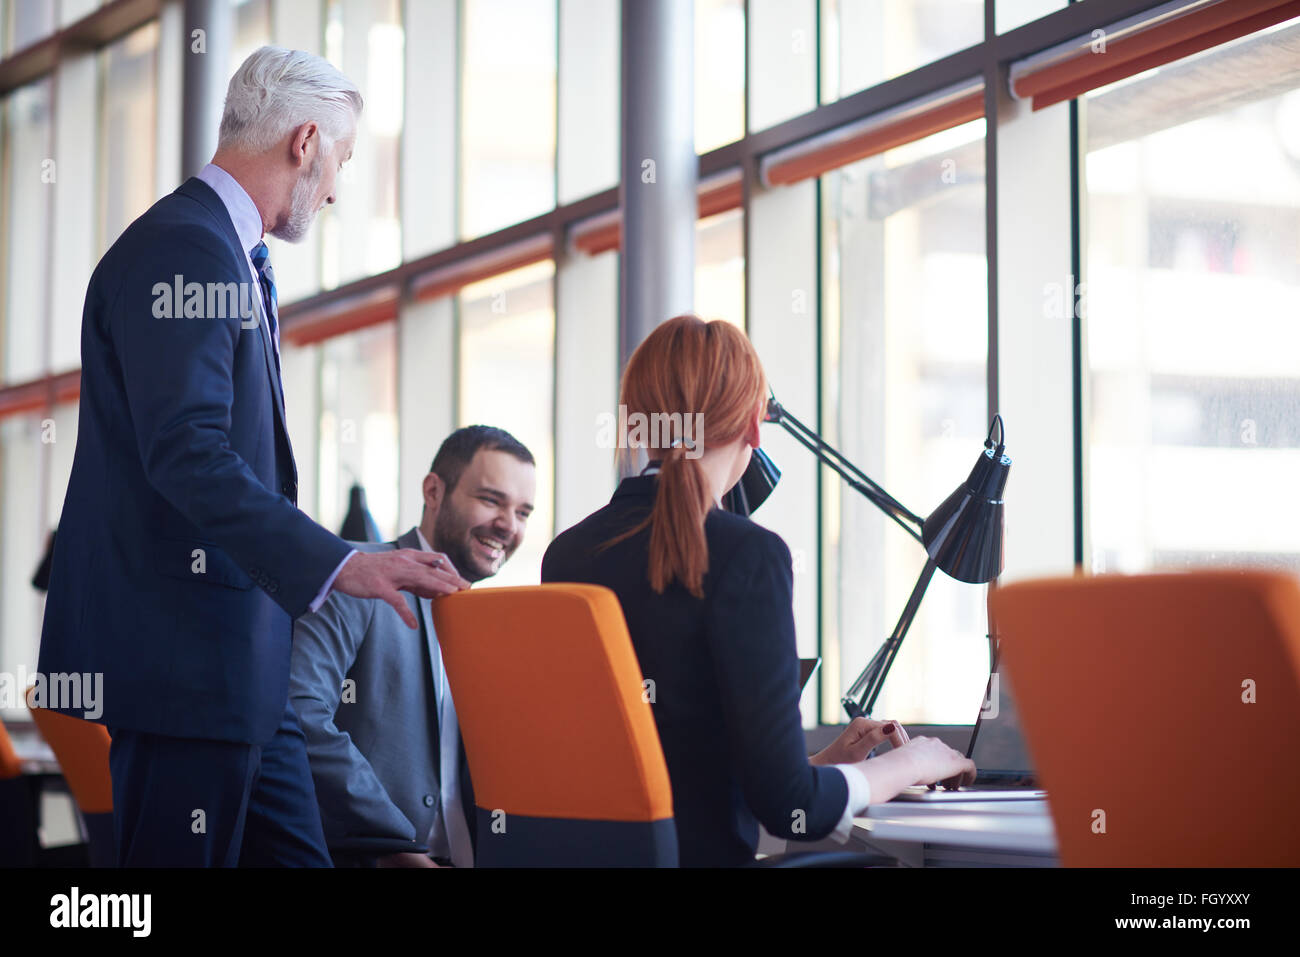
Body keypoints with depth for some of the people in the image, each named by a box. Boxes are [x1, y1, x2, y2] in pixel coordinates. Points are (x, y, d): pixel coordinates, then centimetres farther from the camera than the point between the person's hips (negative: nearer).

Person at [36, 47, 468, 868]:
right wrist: (337, 564, -31)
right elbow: (186, 453, -25)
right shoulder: (181, 248, -14)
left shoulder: (226, 252, 19)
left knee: (294, 852, 10)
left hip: (234, 653, 11)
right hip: (179, 651, -11)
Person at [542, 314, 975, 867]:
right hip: (700, 850, -7)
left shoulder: (564, 553, 6)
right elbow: (788, 807, -14)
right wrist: (908, 764, 3)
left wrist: (815, 764, 20)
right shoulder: (746, 555, -13)